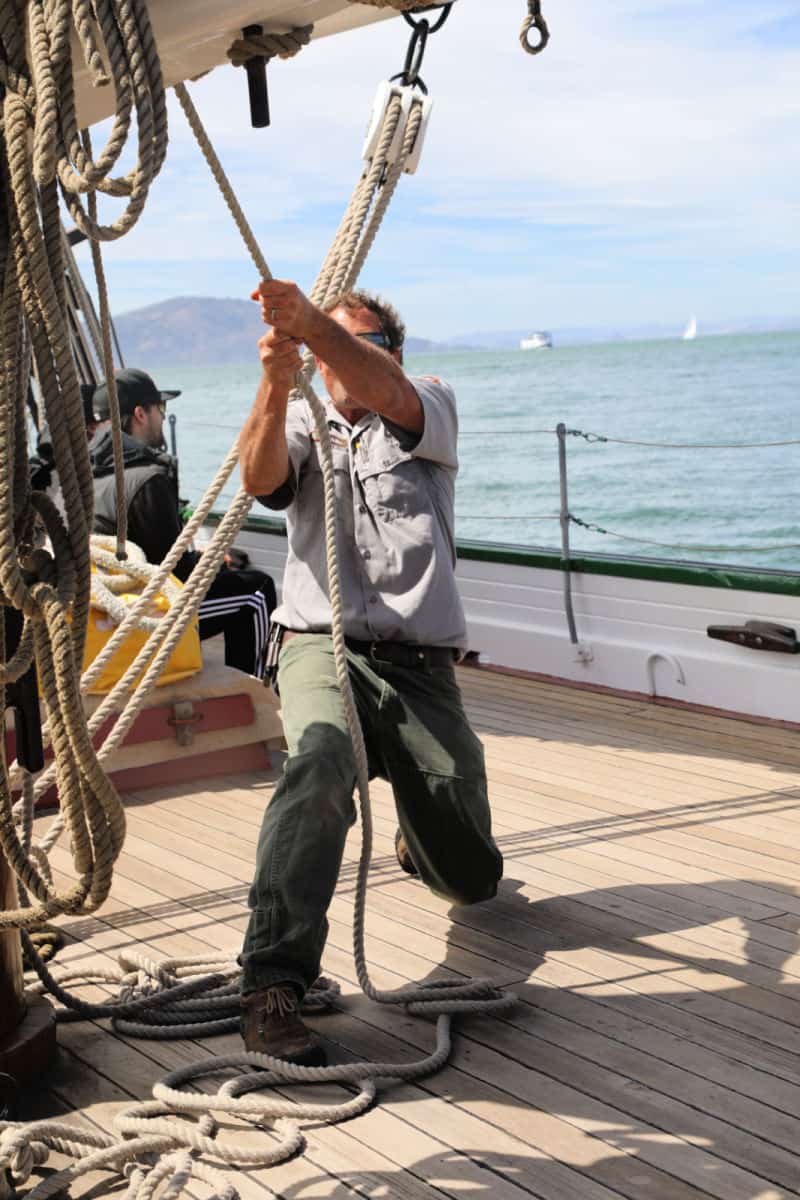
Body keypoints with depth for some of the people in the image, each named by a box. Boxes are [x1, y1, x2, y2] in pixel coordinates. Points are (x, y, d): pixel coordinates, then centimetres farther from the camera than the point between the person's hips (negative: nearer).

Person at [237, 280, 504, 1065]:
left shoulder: (431, 407, 13)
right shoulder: (303, 428, 16)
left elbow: (385, 392, -14)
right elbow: (260, 477, -9)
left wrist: (312, 320, -32)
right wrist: (276, 383, -28)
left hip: (419, 662, 1)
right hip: (322, 646, -1)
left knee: (470, 880, 6)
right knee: (321, 756, -37)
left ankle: (418, 839, 44)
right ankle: (271, 987, -39)